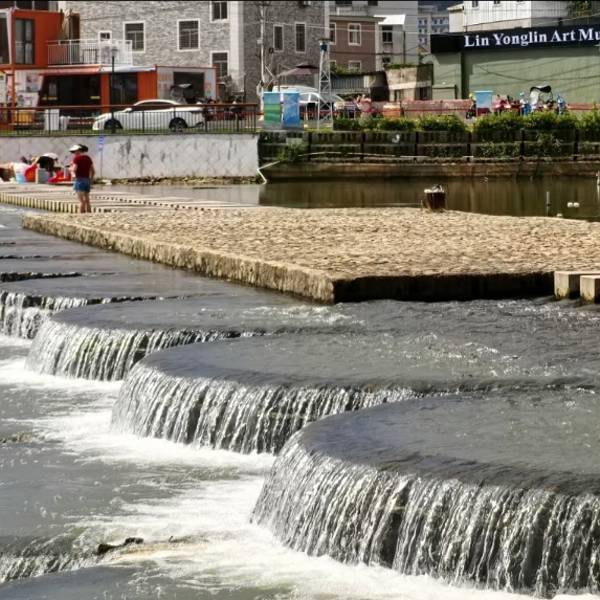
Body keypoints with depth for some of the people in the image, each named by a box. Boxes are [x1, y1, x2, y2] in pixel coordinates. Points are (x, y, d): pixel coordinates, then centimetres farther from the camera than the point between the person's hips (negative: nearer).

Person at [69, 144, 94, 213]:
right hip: (87, 181, 7)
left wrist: (71, 169, 5)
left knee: (82, 201, -12)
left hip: (79, 181, -7)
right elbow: (93, 171, 13)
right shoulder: (88, 158, 13)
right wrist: (90, 181, 19)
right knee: (87, 201, 9)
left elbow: (74, 169, -17)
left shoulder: (76, 158, -8)